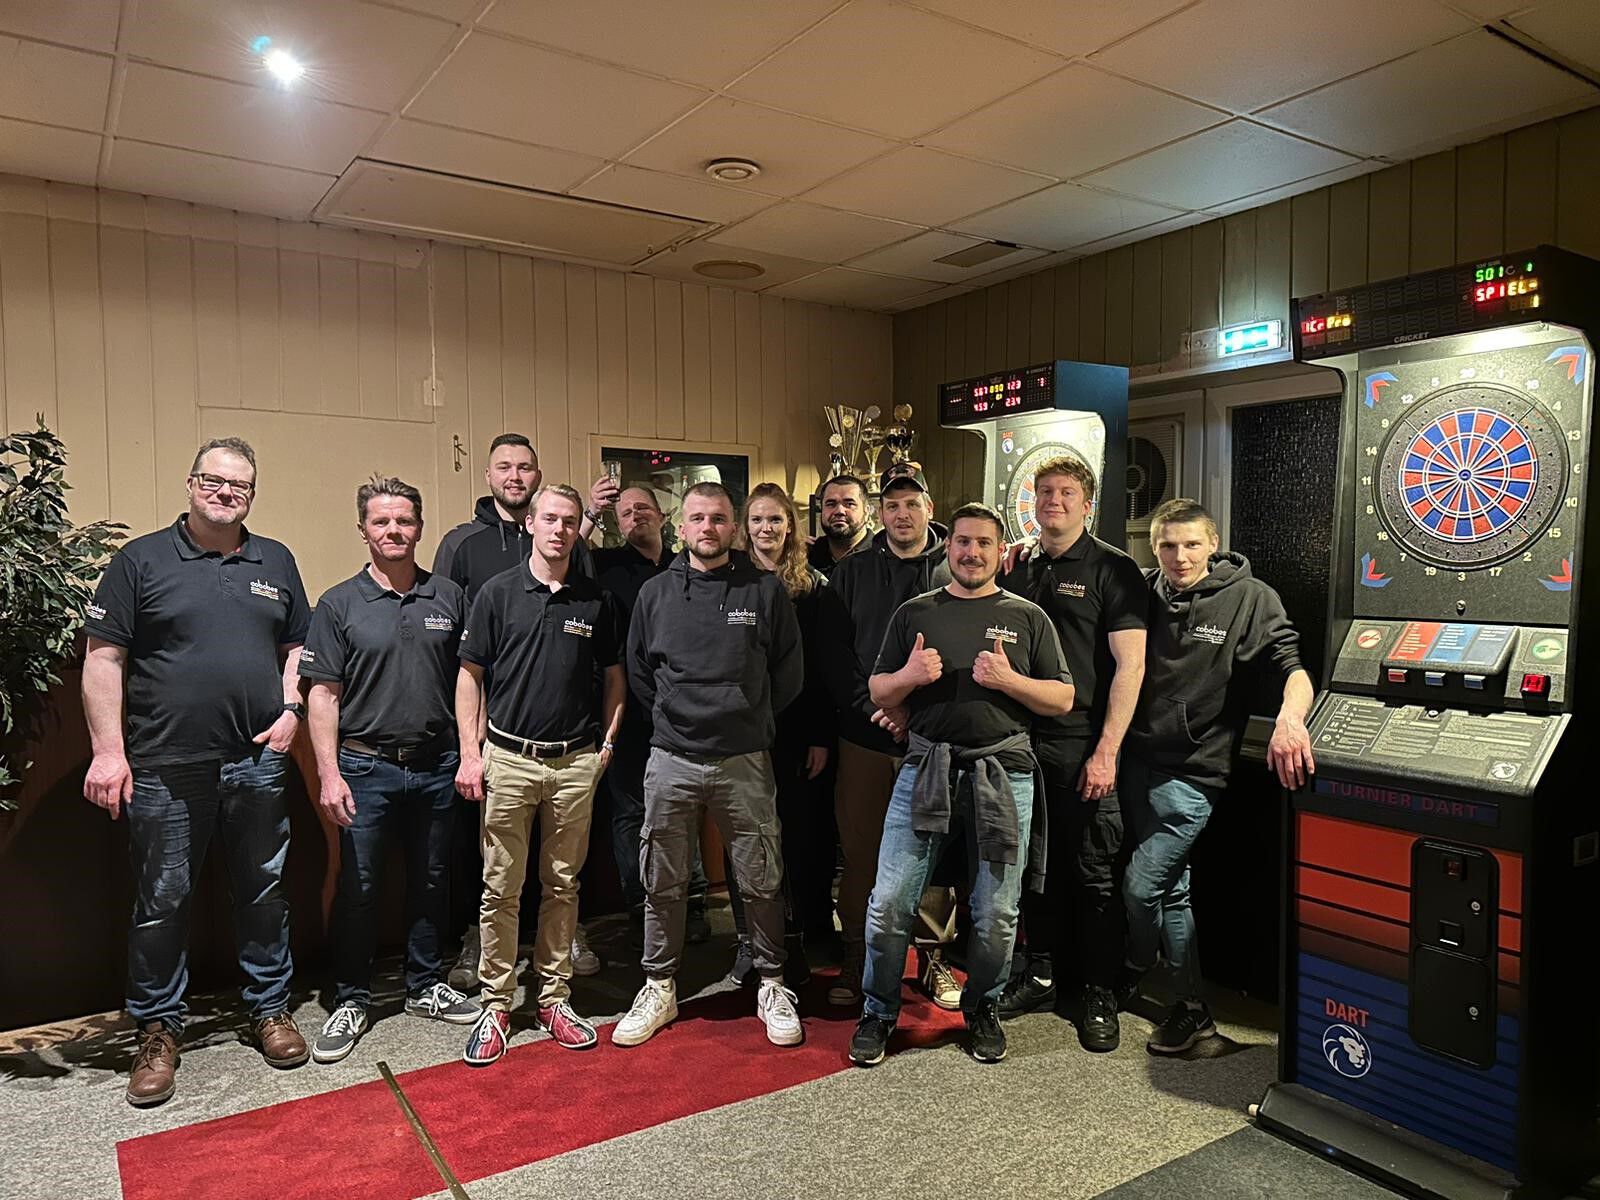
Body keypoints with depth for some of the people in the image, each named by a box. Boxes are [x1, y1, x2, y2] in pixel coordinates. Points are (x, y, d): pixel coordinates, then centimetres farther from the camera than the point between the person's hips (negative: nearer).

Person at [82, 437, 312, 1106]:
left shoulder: (275, 563, 11)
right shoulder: (141, 561, 0)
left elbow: (298, 647, 17)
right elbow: (103, 659, -2)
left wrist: (291, 710, 1)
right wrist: (108, 750, -9)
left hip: (258, 764, 3)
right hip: (164, 768, -2)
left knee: (264, 893, 12)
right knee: (162, 902, 6)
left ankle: (270, 1010, 28)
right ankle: (158, 1031, 23)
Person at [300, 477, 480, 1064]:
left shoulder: (449, 598, 4)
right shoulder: (339, 604, -2)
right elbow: (322, 693, -4)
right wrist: (329, 773, -11)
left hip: (436, 766, 3)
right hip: (366, 767, -2)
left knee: (430, 882, 14)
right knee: (358, 888, 5)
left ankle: (425, 986, 31)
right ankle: (351, 1000, 23)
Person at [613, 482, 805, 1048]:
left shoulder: (764, 590, 0)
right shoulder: (655, 593, 6)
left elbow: (788, 671, 6)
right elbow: (638, 671, 14)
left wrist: (750, 717, 7)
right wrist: (671, 720, 10)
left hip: (744, 760, -1)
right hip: (671, 759, 2)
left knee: (761, 881, 6)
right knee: (662, 883, 10)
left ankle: (772, 986, 25)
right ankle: (659, 987, 26)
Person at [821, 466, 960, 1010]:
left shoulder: (957, 572, 3)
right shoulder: (852, 572, 7)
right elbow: (834, 653, 2)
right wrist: (870, 705, -10)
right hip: (863, 735, 1)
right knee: (859, 851, 8)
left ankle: (933, 957, 23)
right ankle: (855, 959, 22)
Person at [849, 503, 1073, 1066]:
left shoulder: (1028, 617, 10)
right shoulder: (914, 613, 12)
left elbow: (1063, 699, 7)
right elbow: (878, 692, 12)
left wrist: (1009, 680, -10)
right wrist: (908, 676, -9)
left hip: (1003, 771, 0)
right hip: (926, 766, 0)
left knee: (997, 913, 6)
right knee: (889, 902, -2)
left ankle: (981, 1009, 31)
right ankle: (878, 1012, 18)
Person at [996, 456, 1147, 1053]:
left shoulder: (1113, 570, -4)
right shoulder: (1018, 569, 12)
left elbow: (1129, 666, -9)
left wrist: (1106, 752, -15)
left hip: (1082, 746, -5)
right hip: (1022, 740, 5)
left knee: (1093, 874, 4)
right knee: (1035, 864, 14)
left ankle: (1100, 992, 18)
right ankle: (1039, 975, 29)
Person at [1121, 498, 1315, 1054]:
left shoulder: (1250, 598, -7)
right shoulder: (1144, 592, 4)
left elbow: (1294, 666, -14)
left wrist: (1289, 717, -35)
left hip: (1192, 772, -4)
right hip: (1138, 758, 4)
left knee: (1140, 886, -5)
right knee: (1170, 886, 14)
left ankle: (1136, 967, 23)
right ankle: (1191, 1005, 31)